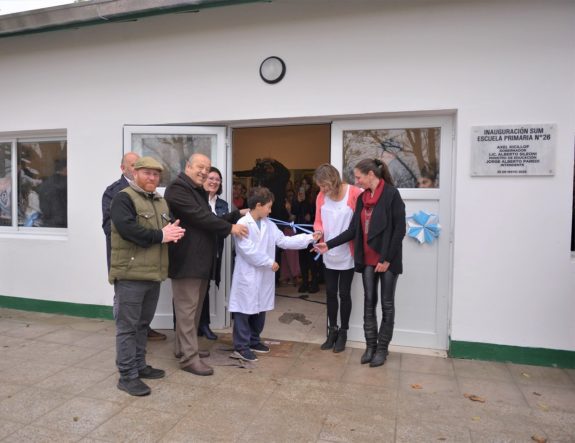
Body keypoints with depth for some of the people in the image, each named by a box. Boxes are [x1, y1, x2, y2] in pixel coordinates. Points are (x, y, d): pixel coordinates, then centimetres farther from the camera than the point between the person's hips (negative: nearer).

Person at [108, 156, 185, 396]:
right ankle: (127, 375, 9)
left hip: (153, 274, 8)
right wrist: (160, 236, -16)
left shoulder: (161, 202, 18)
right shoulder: (124, 198, -9)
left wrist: (173, 232, -4)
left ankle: (139, 365, 31)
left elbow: (169, 228, 21)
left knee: (143, 324, 18)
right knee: (128, 326, 0)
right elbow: (128, 229, -23)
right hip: (130, 274, -8)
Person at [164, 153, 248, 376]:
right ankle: (189, 357, 2)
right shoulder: (177, 188, -12)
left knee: (193, 307, 16)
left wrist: (238, 215, 11)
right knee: (187, 308, -5)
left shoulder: (199, 191, 21)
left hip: (200, 259, 10)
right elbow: (200, 217, -21)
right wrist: (230, 228, -15)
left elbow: (210, 218, 19)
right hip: (187, 259, -10)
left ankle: (184, 347, 27)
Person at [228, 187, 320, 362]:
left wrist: (309, 238, -1)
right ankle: (240, 347, 10)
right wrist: (270, 262, -16)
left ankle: (253, 341, 32)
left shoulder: (269, 225, 9)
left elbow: (284, 241, 5)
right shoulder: (243, 224, -14)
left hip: (264, 276, 8)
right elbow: (248, 251, -21)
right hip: (247, 276, -8)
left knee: (260, 310, 16)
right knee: (244, 311, 1)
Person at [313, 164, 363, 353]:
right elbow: (318, 220, 6)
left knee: (344, 293, 7)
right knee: (330, 292, 13)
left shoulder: (354, 193, -16)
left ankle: (343, 332, 25)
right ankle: (332, 330, 30)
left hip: (347, 254, -4)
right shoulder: (321, 196, 0)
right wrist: (319, 231, -15)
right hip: (328, 254, 5)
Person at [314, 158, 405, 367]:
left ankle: (382, 348, 19)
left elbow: (399, 229, -13)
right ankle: (370, 346, 21)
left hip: (387, 260, -6)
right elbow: (353, 230, 8)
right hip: (368, 259, 6)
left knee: (387, 304, 7)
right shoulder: (363, 198, 9)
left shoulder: (392, 194, -11)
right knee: (369, 303, 9)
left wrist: (387, 259, -15)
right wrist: (329, 244, 1)